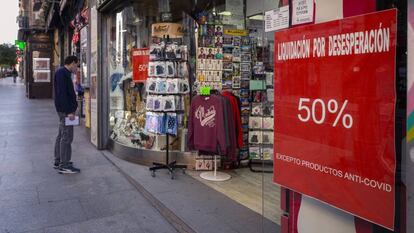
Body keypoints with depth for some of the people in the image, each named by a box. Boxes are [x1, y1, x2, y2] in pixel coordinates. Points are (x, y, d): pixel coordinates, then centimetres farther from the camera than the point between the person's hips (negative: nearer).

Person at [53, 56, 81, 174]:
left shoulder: (64, 73, 19)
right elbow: (62, 93, -21)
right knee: (67, 137, -8)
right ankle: (64, 165, -4)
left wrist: (71, 109, 18)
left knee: (61, 136, 15)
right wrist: (69, 111, -24)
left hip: (64, 110, 11)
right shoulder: (62, 73, -13)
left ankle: (58, 162, 24)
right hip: (65, 110, -11)